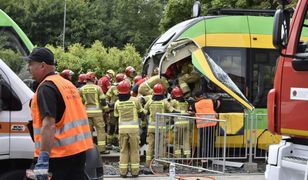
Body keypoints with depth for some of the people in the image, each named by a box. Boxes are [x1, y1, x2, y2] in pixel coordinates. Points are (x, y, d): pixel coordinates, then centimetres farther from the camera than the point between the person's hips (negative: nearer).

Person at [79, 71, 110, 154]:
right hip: (97, 111, -3)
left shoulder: (82, 89, 3)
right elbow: (103, 100, -5)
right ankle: (102, 148, -2)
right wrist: (106, 108, 8)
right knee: (100, 129, 1)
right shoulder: (97, 88, -5)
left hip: (86, 112, 3)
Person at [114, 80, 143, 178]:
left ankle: (123, 171, 8)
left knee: (123, 150, 10)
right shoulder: (135, 100, -6)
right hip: (133, 127, -2)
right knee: (134, 150, 7)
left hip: (122, 128, 2)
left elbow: (116, 115, 11)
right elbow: (140, 111, 8)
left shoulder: (117, 102, 0)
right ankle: (135, 171, 8)